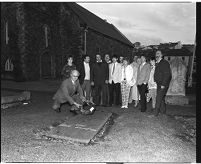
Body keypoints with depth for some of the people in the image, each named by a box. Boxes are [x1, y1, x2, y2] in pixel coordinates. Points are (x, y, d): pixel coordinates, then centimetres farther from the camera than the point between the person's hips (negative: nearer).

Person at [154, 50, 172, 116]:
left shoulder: (165, 63, -10)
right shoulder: (157, 64, 15)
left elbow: (167, 74, -17)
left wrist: (163, 84, -20)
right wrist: (155, 81, 9)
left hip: (163, 85, -8)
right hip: (159, 84, 8)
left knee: (159, 98, -9)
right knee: (161, 99, 14)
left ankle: (156, 113, -3)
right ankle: (163, 112, 26)